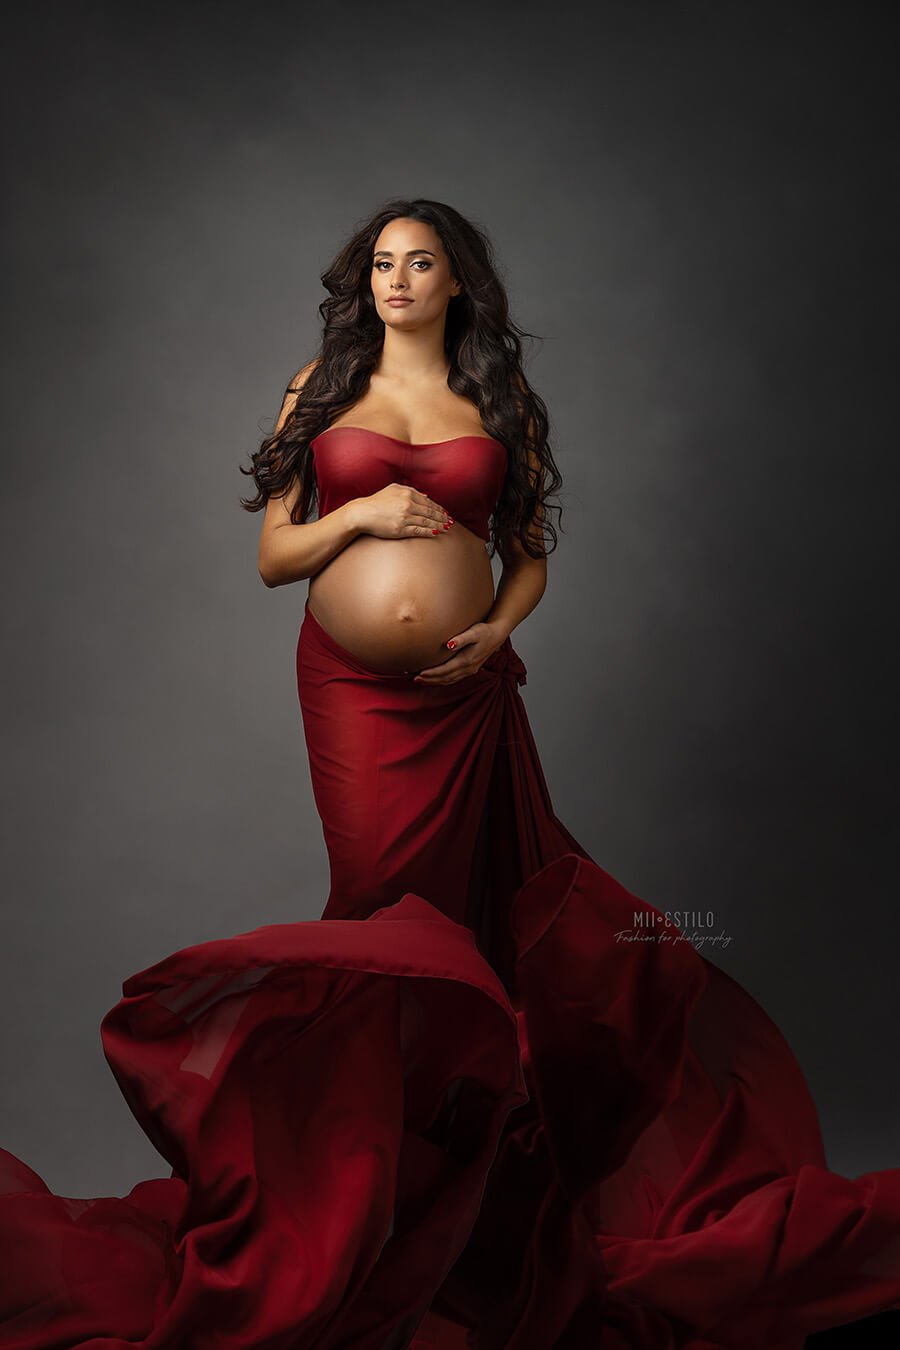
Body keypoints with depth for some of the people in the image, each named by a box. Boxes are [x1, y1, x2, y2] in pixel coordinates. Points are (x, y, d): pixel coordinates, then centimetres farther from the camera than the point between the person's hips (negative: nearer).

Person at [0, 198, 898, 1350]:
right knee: (380, 903, 1)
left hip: (465, 692, 1)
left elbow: (530, 552, 14)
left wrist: (498, 630, -5)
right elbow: (272, 556, 7)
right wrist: (358, 514, -9)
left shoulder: (498, 400, 10)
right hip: (350, 688, 0)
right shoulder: (321, 389, 9)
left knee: (448, 905, 5)